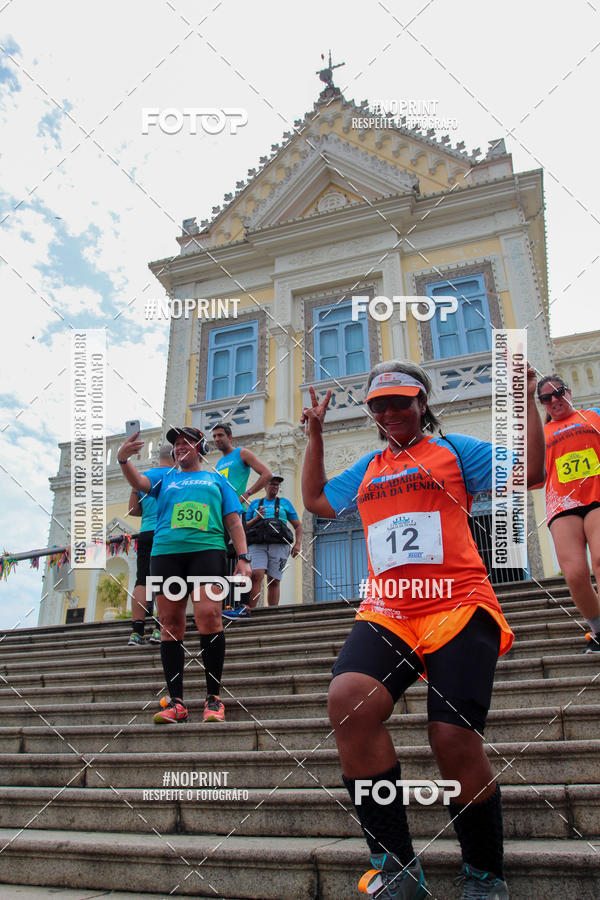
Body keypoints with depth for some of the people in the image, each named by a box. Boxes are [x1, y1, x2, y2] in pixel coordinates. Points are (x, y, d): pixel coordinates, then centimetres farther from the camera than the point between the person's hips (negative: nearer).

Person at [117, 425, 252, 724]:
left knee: (209, 614, -17)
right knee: (170, 624, -3)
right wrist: (123, 460, -16)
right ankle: (175, 701, 4)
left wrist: (243, 558, 4)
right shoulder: (164, 477, 26)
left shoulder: (217, 480, 22)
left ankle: (213, 698, -8)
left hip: (206, 549, -2)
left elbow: (234, 522, 16)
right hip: (166, 551, 2)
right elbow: (138, 481, 5)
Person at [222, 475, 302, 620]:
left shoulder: (284, 503, 21)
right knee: (256, 575, -20)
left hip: (279, 544, 0)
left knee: (274, 580, -7)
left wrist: (298, 544, 4)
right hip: (257, 544, 0)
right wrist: (256, 518, 0)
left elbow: (298, 526, 19)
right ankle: (246, 609, -27)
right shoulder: (255, 504, 23)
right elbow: (245, 527, 19)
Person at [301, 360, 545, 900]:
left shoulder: (452, 450, 13)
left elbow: (530, 471, 7)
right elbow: (316, 500, 37)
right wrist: (315, 437, 32)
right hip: (385, 615, 3)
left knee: (454, 740, -17)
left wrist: (525, 396, 4)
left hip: (458, 609, -3)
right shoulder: (367, 470, 26)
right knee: (349, 697, -28)